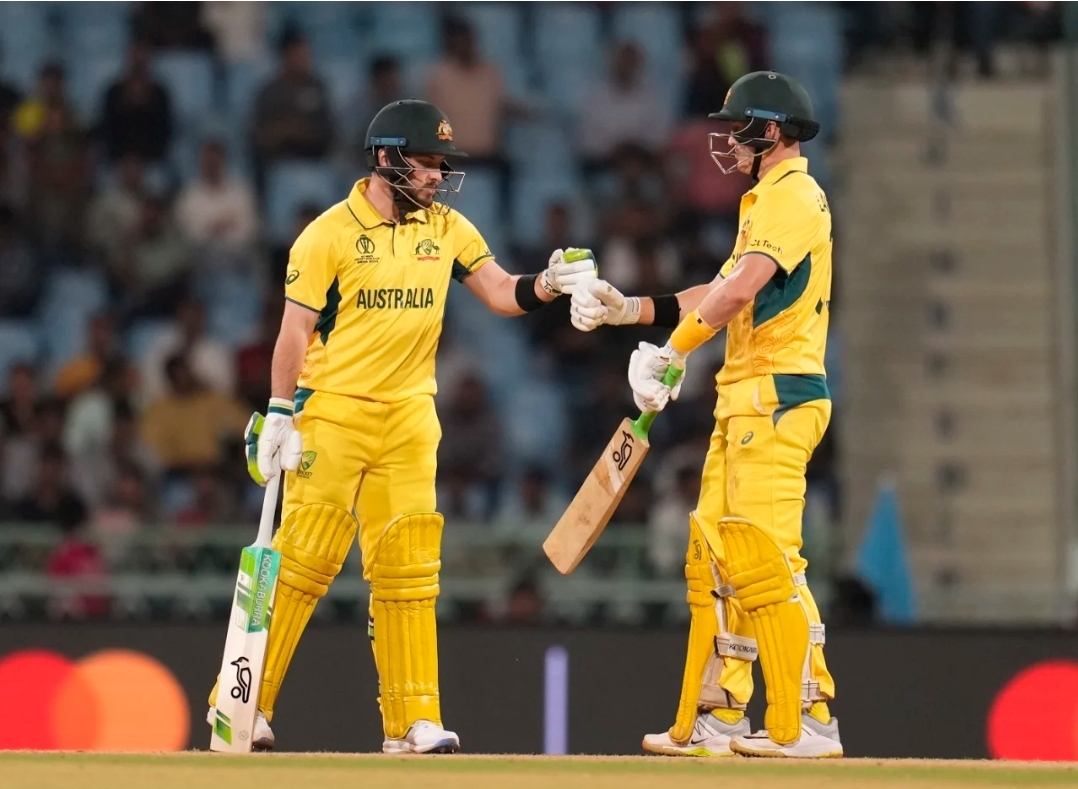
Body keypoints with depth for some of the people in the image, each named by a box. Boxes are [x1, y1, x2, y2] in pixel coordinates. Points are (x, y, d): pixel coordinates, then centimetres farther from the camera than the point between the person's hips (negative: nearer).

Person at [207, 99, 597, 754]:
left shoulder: (448, 230, 7)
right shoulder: (330, 233, -6)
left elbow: (503, 294, 3)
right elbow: (295, 332, -6)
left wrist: (549, 284, -18)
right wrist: (279, 416, -11)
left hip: (409, 419, 5)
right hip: (332, 412, -4)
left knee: (409, 570, 3)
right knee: (305, 559, -8)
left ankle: (412, 720, 6)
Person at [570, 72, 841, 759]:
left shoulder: (793, 194, -11)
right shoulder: (769, 199, 23)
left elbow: (741, 290, -23)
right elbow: (721, 295, 21)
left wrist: (670, 354, -21)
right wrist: (629, 310, 15)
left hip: (776, 398, -11)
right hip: (745, 402, 11)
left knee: (765, 560, -15)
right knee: (716, 561, 10)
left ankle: (807, 722, -15)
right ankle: (716, 720, 13)